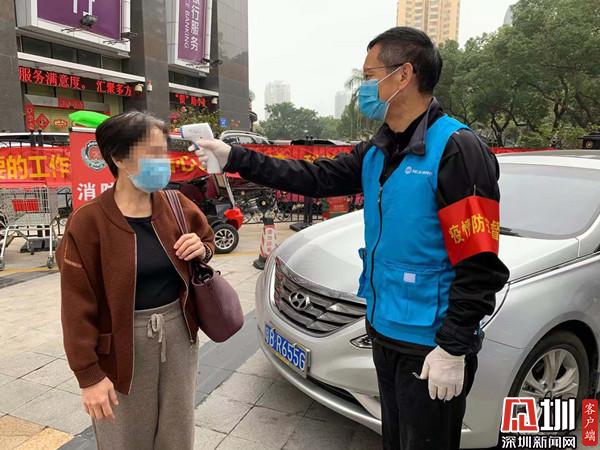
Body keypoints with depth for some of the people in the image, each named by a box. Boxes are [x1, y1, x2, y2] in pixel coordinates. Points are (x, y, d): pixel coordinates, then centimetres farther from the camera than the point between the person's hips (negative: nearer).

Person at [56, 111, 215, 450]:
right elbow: (79, 306, -12)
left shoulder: (178, 206, -2)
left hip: (178, 334, 4)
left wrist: (202, 250, -8)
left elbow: (208, 238, 17)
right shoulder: (88, 222, -14)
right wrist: (89, 374, -11)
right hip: (123, 344, -3)